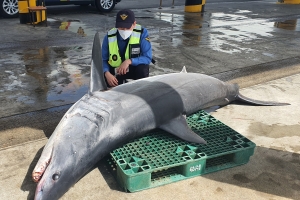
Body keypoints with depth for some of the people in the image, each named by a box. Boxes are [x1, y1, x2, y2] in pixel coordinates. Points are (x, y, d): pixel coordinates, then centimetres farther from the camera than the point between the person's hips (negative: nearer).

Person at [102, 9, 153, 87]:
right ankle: (122, 85, 11)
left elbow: (148, 58, -23)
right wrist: (107, 73, -28)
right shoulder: (109, 37, -16)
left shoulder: (142, 33, -21)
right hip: (115, 70, 2)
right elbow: (103, 59, -7)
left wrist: (129, 61, -37)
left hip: (135, 67, -2)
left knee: (142, 70, -35)